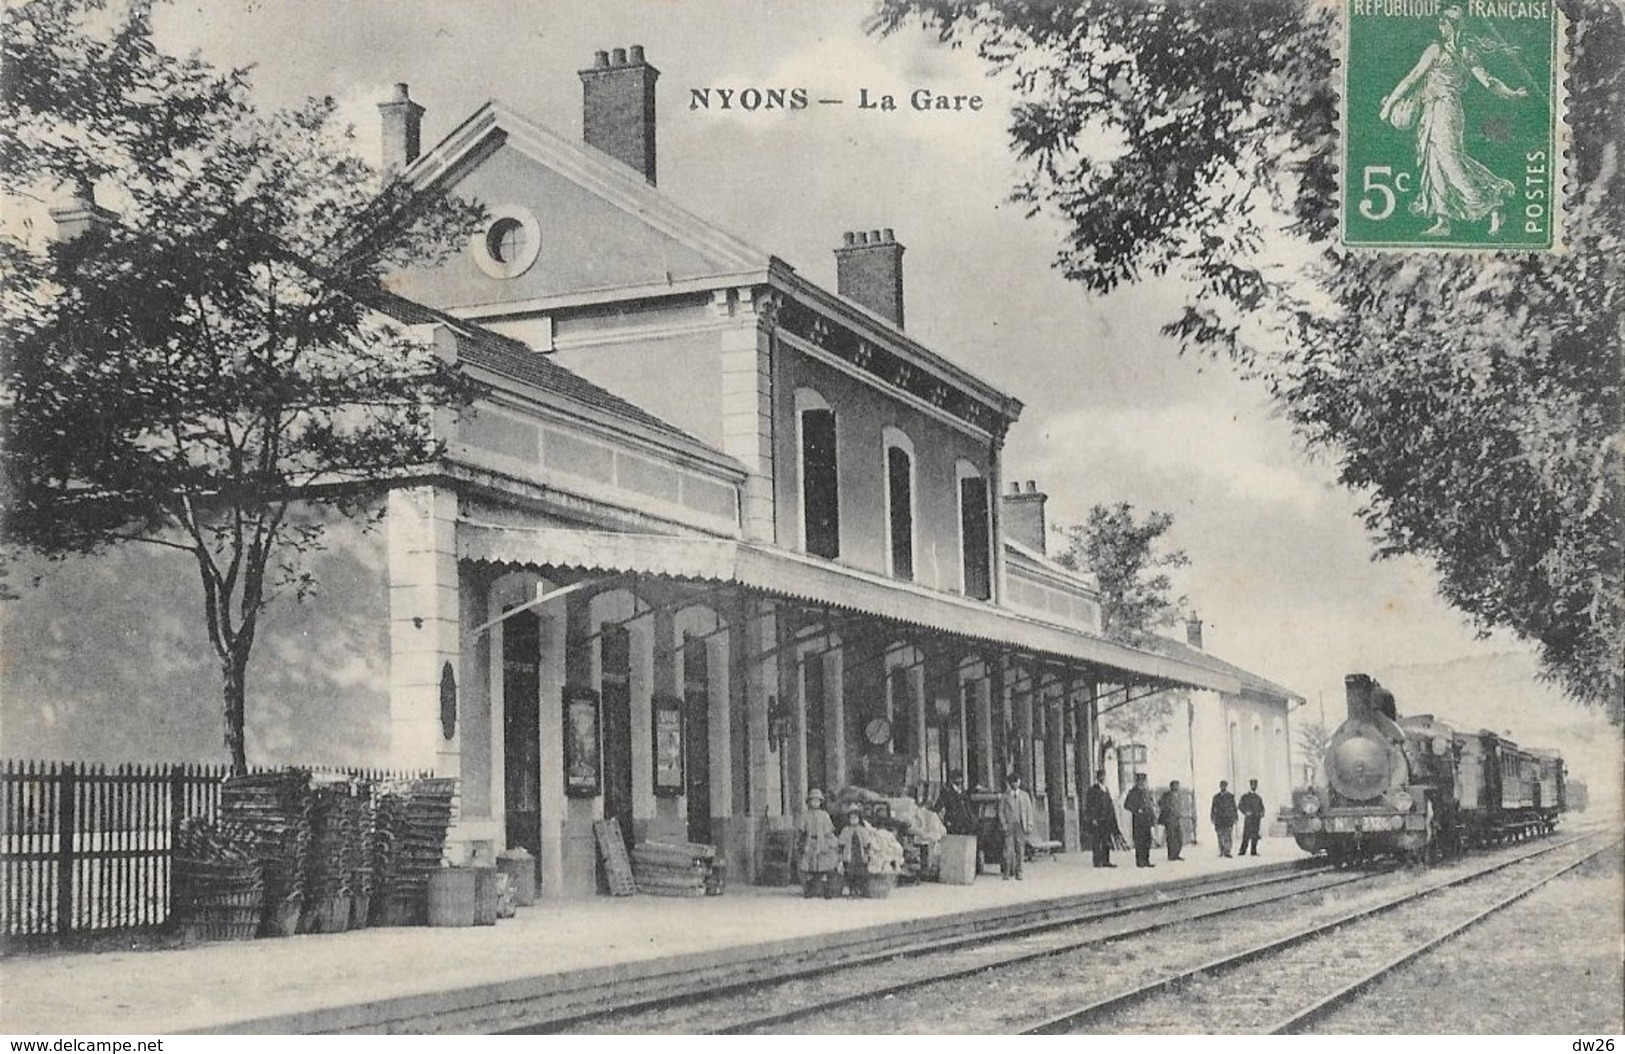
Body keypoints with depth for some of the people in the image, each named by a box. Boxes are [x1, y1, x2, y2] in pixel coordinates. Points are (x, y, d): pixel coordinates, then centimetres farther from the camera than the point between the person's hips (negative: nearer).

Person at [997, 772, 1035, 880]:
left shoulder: (1025, 795, 12)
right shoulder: (1004, 796, 7)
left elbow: (1029, 811, 10)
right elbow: (1001, 811, 5)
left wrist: (1029, 825, 1)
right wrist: (1003, 824, -7)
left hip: (1021, 826, 2)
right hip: (1009, 825, -2)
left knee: (1020, 850, -1)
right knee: (1009, 849, -10)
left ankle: (1018, 872, 6)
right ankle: (1006, 872, -3)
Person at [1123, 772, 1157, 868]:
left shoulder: (1147, 791, 17)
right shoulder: (1133, 792, -5)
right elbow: (1127, 805, -10)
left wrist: (1153, 816, 13)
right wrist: (1137, 810, -15)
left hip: (1147, 819, 7)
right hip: (1138, 819, -7)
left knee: (1147, 840, 6)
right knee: (1139, 841, -7)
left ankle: (1146, 861, 11)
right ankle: (1139, 861, -5)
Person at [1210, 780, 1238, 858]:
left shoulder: (1231, 797, 5)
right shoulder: (1216, 797, 11)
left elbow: (1234, 808, 6)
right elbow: (1213, 808, 12)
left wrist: (1235, 819, 1)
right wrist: (1212, 818, 3)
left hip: (1228, 819, -2)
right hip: (1219, 819, 2)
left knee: (1227, 836, -10)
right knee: (1220, 837, 2)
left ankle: (1227, 852, -13)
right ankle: (1221, 851, 9)